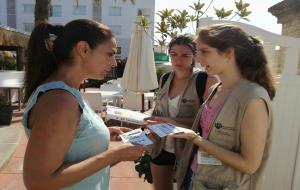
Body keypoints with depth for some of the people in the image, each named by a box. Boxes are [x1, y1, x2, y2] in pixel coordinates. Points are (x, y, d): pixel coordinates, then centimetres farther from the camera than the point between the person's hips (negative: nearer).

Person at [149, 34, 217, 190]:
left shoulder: (205, 80, -16)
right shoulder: (165, 78, 2)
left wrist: (173, 121, -25)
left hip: (188, 149, -5)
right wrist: (151, 120, -6)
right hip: (161, 147, 6)